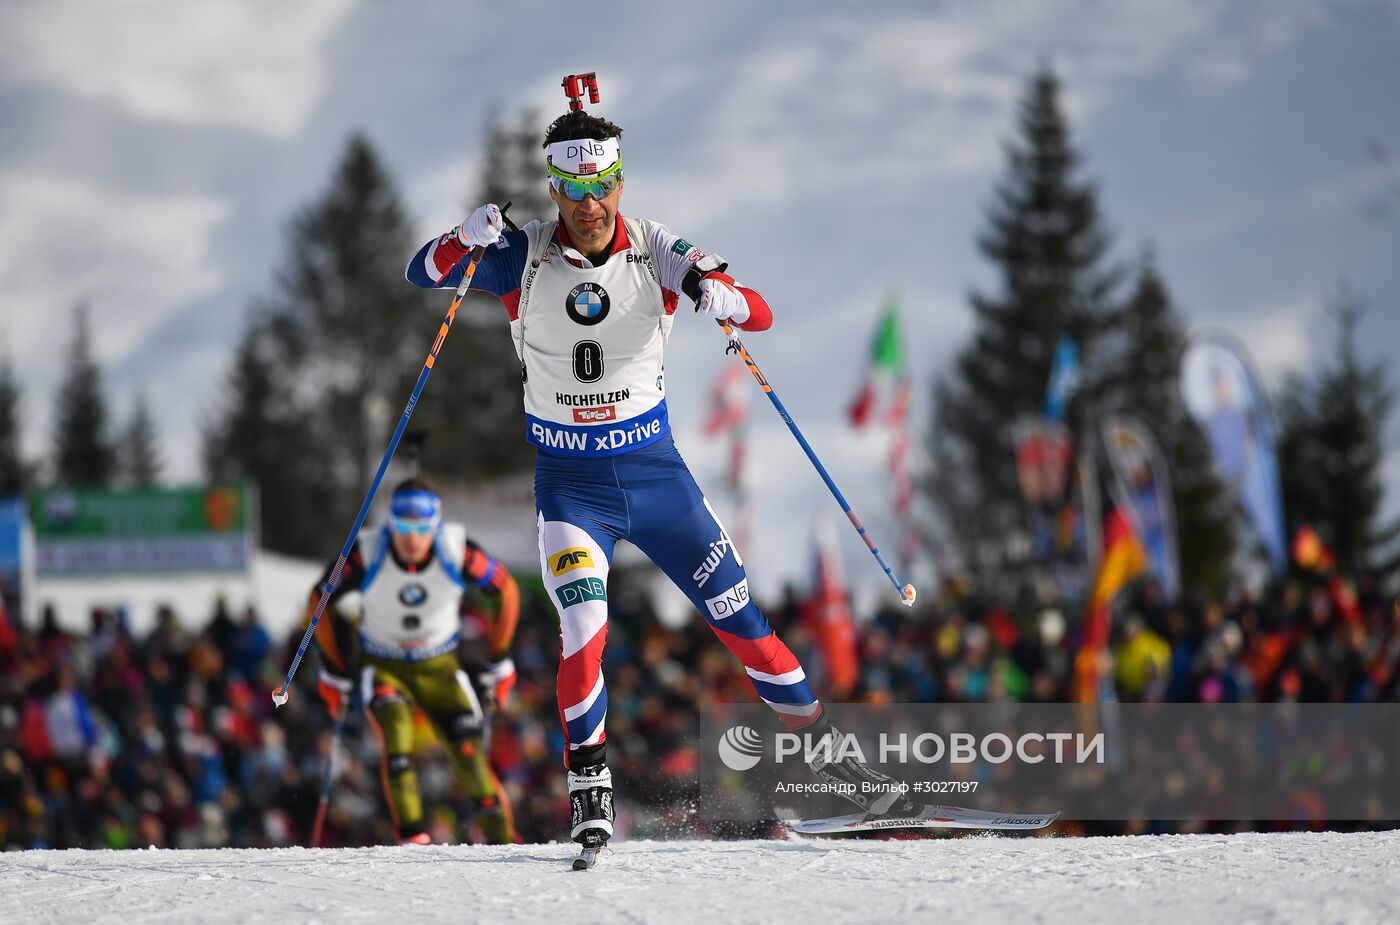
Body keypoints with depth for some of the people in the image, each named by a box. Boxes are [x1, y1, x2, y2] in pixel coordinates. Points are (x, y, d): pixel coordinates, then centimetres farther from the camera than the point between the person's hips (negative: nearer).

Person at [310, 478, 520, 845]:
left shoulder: (457, 551, -22)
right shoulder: (366, 553, -23)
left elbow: (506, 590, -5)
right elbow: (319, 601, -6)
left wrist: (500, 661, -1)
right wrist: (332, 670, -3)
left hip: (439, 667, 1)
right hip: (382, 666, -1)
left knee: (471, 755, -11)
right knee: (395, 722, -30)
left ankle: (503, 840, 7)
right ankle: (412, 835, -30)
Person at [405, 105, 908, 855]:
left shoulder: (656, 252, -8)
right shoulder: (523, 257, -7)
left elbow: (761, 315, -11)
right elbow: (423, 274, -11)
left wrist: (720, 299, -35)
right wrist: (467, 237, -32)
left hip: (654, 469, 1)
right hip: (569, 483, -1)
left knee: (740, 618, 5)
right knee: (583, 630, -20)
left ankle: (820, 747, 20)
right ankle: (590, 793, -9)